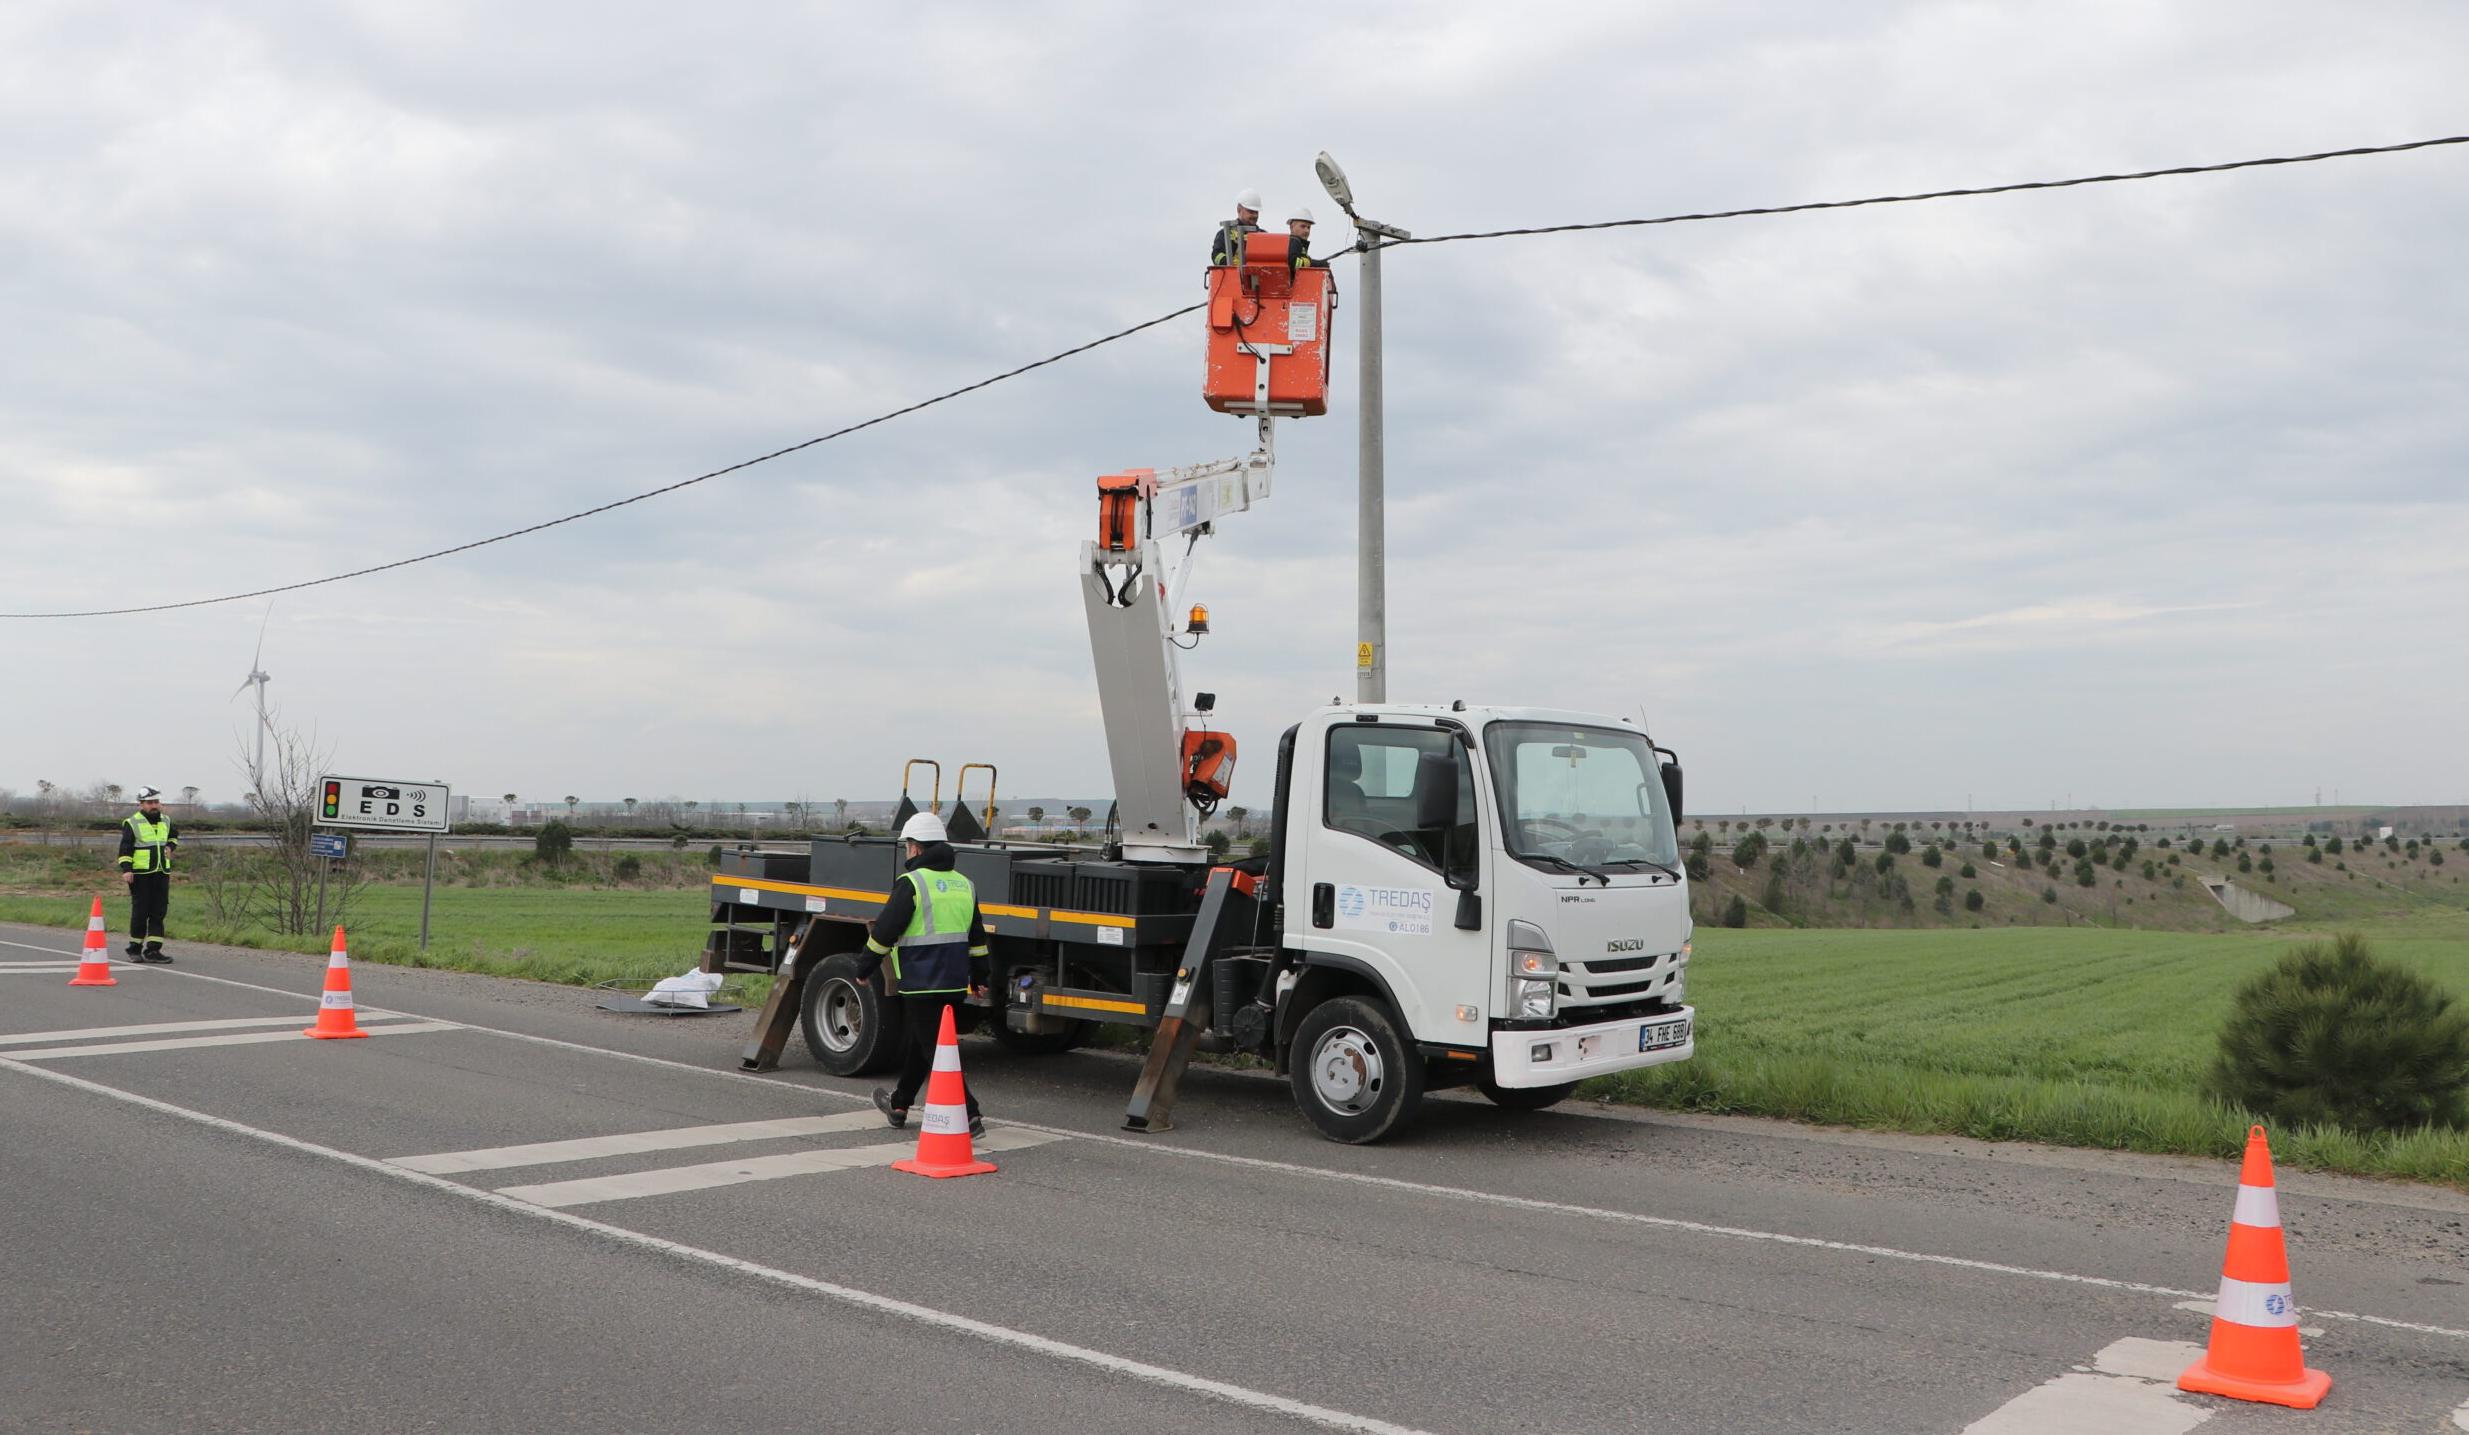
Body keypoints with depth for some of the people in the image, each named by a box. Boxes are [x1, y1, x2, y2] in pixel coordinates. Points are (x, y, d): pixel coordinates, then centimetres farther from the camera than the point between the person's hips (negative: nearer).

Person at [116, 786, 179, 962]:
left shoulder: (165, 821, 14)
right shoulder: (132, 823, -4)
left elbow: (174, 835, 35)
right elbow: (125, 848, -7)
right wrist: (126, 869, -16)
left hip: (162, 874, 5)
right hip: (140, 874, -5)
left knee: (159, 912, 2)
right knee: (140, 912, -1)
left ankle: (153, 949, 4)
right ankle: (135, 948, 11)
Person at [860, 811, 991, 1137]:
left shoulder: (911, 883, -12)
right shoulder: (964, 885, 13)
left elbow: (884, 932, -11)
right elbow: (977, 939, 19)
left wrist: (864, 968, 1)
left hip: (922, 984, -8)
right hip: (955, 984, 8)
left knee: (936, 1050, -5)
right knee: (919, 1043, 22)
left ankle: (968, 1116, -12)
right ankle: (898, 1105, 37)